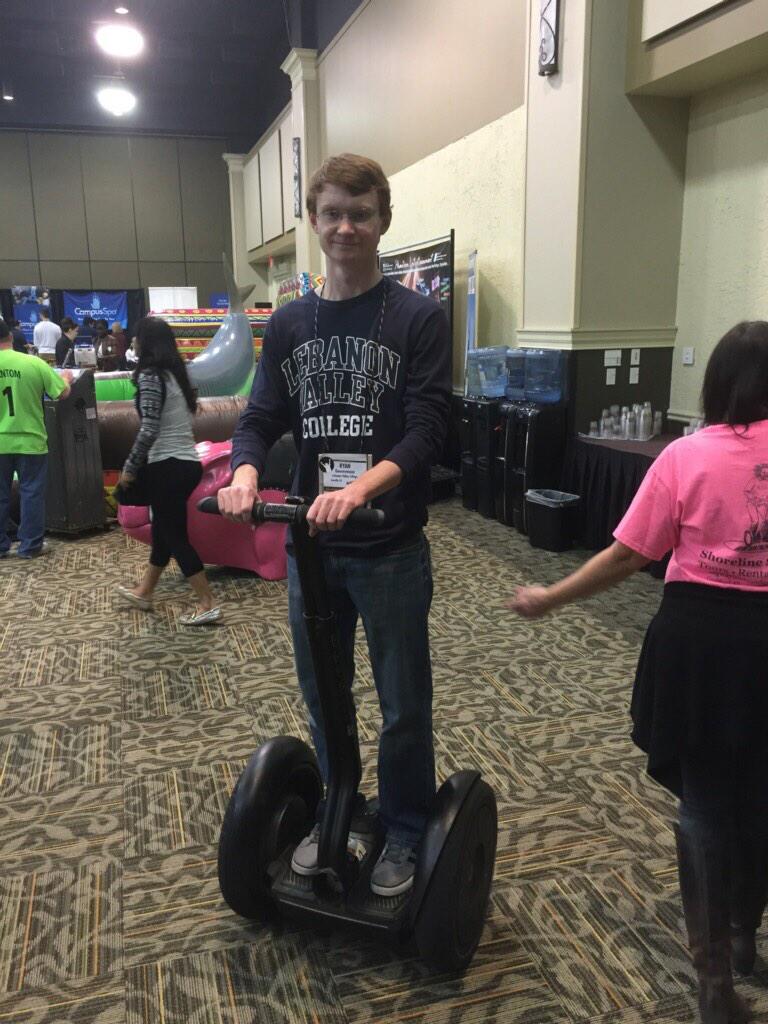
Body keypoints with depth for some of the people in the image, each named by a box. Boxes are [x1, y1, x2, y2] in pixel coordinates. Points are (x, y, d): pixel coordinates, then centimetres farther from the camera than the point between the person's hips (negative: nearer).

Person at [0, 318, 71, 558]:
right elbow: (63, 394, -3)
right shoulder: (34, 363, -9)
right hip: (29, 441, -1)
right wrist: (66, 378, 18)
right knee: (31, 492, 10)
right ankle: (30, 545, 14)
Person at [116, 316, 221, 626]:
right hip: (187, 463, 9)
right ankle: (144, 592, 35)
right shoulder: (176, 373, 12)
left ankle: (207, 606, 3)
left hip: (168, 467, -9)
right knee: (163, 530, 19)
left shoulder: (150, 376, -13)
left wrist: (129, 468, -12)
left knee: (175, 536, 0)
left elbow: (149, 430, -20)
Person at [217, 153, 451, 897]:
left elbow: (427, 428, -14)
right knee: (322, 698, 18)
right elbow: (263, 418, 4)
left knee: (403, 704, 10)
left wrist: (360, 488, -31)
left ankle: (404, 830, 33)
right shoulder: (288, 324, 7)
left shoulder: (418, 318, -6)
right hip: (310, 544, 4)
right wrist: (244, 471, -18)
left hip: (390, 548, -4)